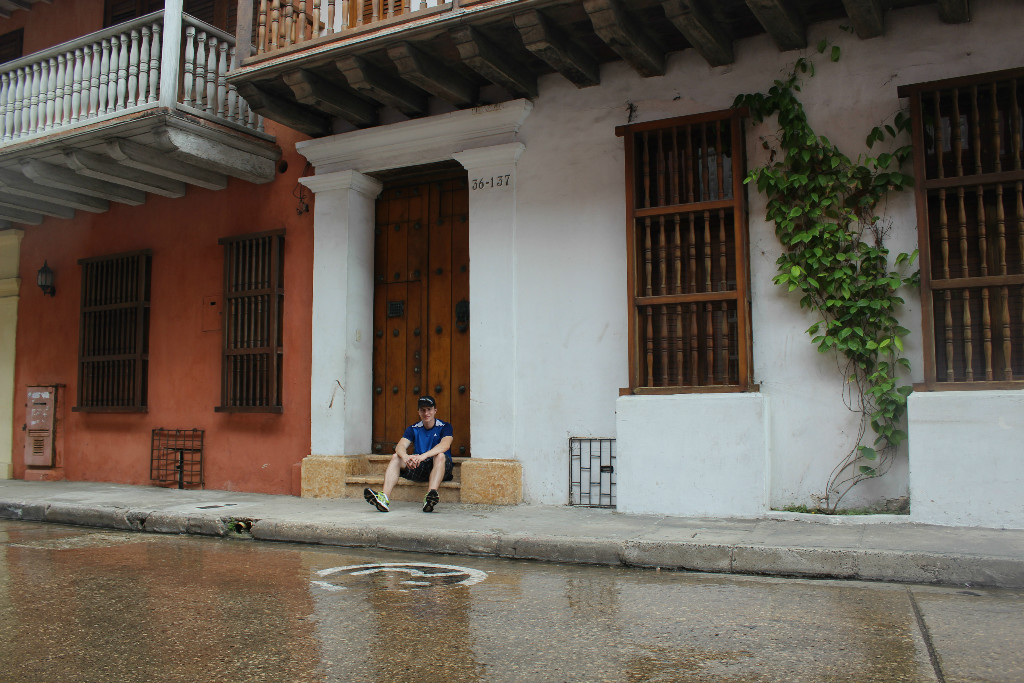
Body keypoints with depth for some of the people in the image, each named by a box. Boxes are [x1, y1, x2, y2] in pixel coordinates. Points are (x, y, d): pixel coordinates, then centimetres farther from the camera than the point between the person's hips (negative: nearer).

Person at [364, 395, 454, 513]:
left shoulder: (444, 427, 0)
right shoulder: (413, 429, 11)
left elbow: (445, 445, -22)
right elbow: (400, 446, -6)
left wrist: (423, 456, -38)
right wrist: (405, 457, -32)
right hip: (418, 468, 4)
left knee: (440, 455, -34)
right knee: (396, 457, -17)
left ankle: (430, 498, -55)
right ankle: (384, 498, -38)